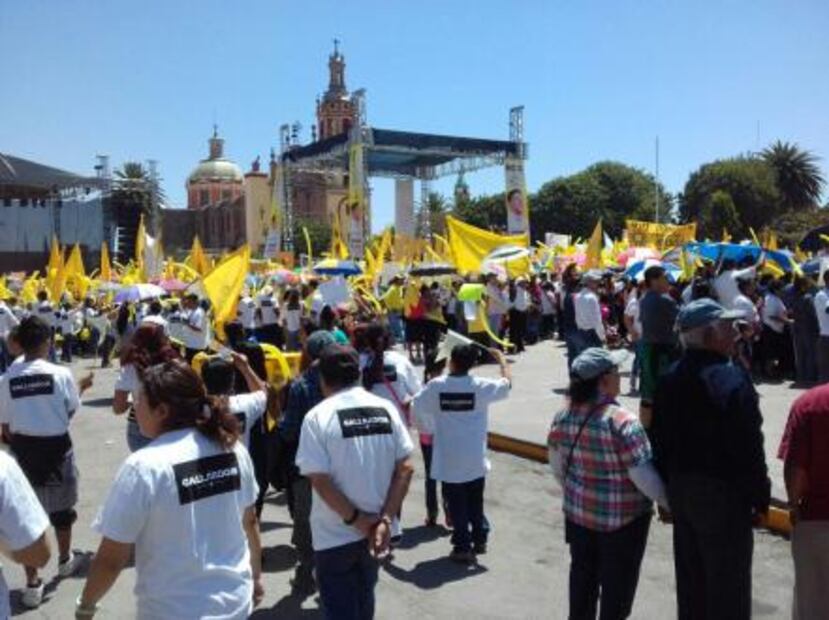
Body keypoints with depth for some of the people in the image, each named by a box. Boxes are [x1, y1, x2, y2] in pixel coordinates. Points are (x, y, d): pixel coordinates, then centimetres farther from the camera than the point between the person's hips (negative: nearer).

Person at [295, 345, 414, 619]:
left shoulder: (318, 416, -15)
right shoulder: (386, 408, -3)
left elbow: (320, 480, -20)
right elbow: (406, 468, -7)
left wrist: (356, 519, -12)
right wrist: (385, 518, -9)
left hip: (335, 535, -5)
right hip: (375, 529, 5)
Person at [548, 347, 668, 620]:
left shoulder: (564, 417, -6)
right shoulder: (623, 423, -25)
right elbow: (644, 478, -22)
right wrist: (671, 503, -6)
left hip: (578, 513, 6)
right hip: (621, 521, -5)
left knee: (583, 576, 22)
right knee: (617, 586, 13)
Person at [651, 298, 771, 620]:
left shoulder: (669, 379, 4)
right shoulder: (732, 379, -20)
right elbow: (749, 446, -20)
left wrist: (669, 485, 16)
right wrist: (760, 495, -9)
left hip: (680, 488, 7)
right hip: (723, 491, -7)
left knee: (690, 578, 19)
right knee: (728, 584, 7)